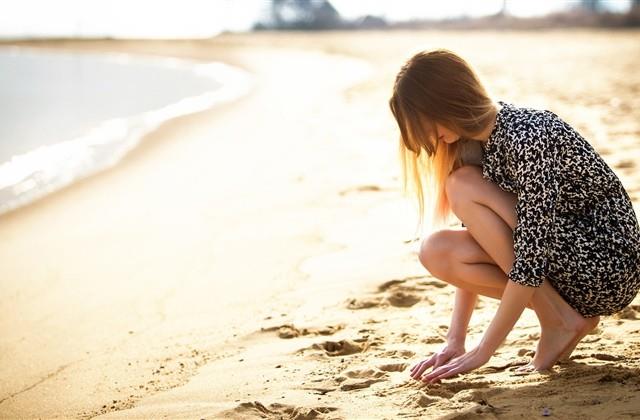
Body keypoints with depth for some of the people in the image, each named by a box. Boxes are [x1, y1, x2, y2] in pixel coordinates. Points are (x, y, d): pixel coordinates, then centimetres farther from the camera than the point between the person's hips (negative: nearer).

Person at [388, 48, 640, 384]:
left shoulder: (528, 138, -25)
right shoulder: (473, 142, 2)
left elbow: (531, 260, -27)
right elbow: (476, 249, 4)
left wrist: (482, 353, -20)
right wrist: (454, 342, -2)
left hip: (608, 263, -8)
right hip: (561, 265, 8)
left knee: (464, 188, -20)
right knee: (437, 251, -11)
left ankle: (559, 322, -10)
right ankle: (571, 316, 2)